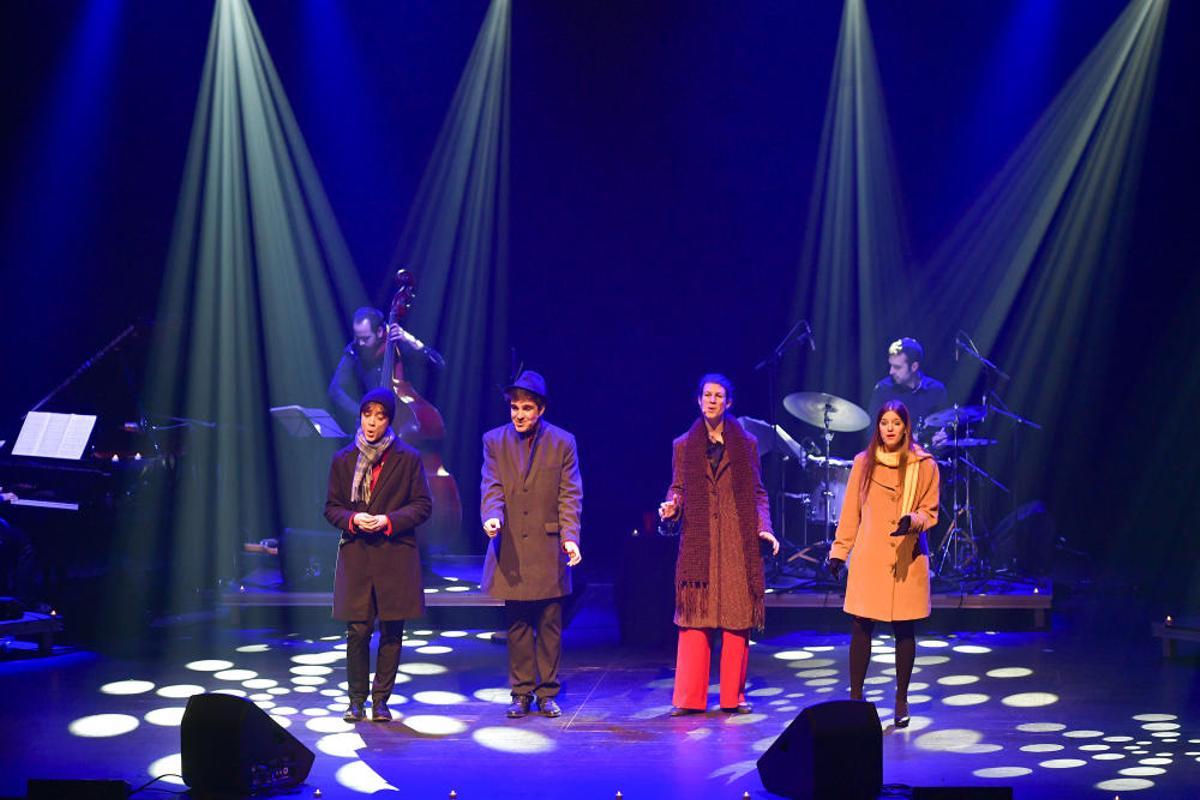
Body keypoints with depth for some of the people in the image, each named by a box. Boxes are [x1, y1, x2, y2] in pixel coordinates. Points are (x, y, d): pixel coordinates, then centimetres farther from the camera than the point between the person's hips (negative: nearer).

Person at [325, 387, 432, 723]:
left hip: (395, 556, -1)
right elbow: (331, 507, 12)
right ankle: (357, 699, 10)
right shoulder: (343, 459, 8)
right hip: (355, 556, 1)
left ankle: (381, 699, 13)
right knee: (357, 631, -2)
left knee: (391, 632, 2)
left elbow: (423, 505, 2)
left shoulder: (408, 458, 2)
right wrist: (353, 519, -9)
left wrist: (389, 520, -12)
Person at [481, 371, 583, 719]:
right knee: (517, 625, 6)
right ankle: (521, 692, 15)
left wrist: (570, 537, -14)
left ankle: (547, 692, 15)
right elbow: (491, 488, -3)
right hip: (510, 550, 1)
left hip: (548, 550, -1)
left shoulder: (562, 442, 1)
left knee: (550, 626, 5)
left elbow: (570, 495, -2)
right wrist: (492, 516, -24)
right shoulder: (494, 441, 4)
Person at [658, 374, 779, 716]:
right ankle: (689, 698, 0)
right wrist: (671, 506, -11)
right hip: (698, 543, 0)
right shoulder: (683, 446, 11)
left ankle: (733, 696, 8)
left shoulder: (746, 444, 9)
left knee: (737, 620, 0)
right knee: (695, 619, -3)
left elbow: (758, 493, 9)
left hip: (739, 544, 0)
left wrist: (765, 528, -6)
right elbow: (678, 490, 11)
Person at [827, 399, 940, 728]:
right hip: (868, 559, 1)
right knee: (861, 628, -1)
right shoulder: (863, 463, 6)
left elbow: (930, 512, 4)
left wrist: (912, 520, -17)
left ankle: (901, 700, 17)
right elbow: (851, 512, 9)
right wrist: (839, 550, 7)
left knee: (904, 630, 4)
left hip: (907, 559, -1)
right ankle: (855, 697, 11)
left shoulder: (924, 466, 1)